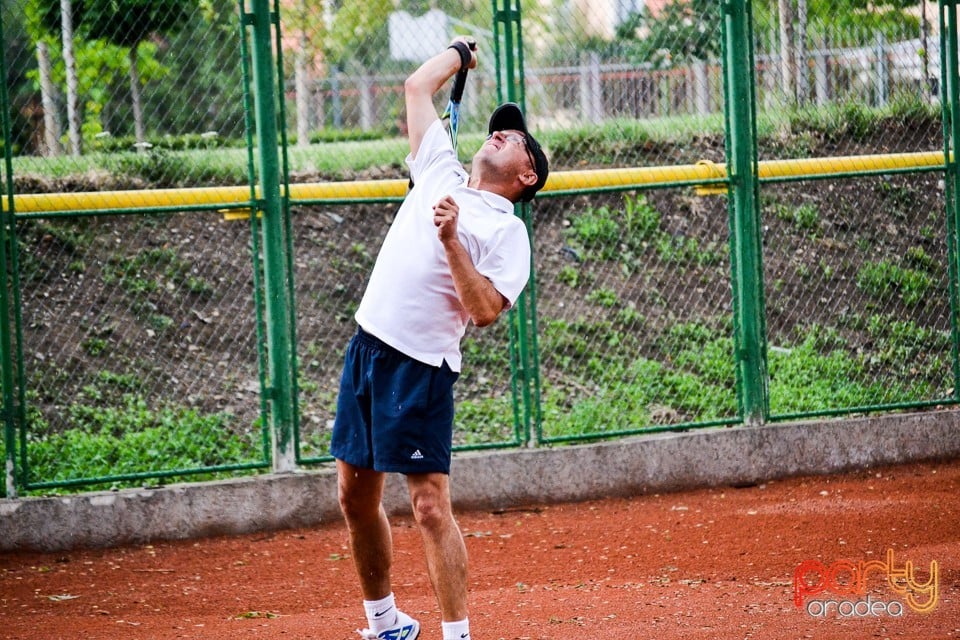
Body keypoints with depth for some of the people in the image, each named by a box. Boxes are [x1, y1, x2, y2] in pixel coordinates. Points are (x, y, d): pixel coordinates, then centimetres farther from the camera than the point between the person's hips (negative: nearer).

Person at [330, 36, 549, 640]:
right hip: (367, 348, 7)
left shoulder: (507, 230, -4)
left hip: (420, 368, -7)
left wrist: (451, 239, -20)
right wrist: (462, 51, 36)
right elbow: (417, 88, 24)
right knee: (356, 496, 12)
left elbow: (485, 310, -16)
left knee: (431, 506, -11)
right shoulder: (440, 173, 14)